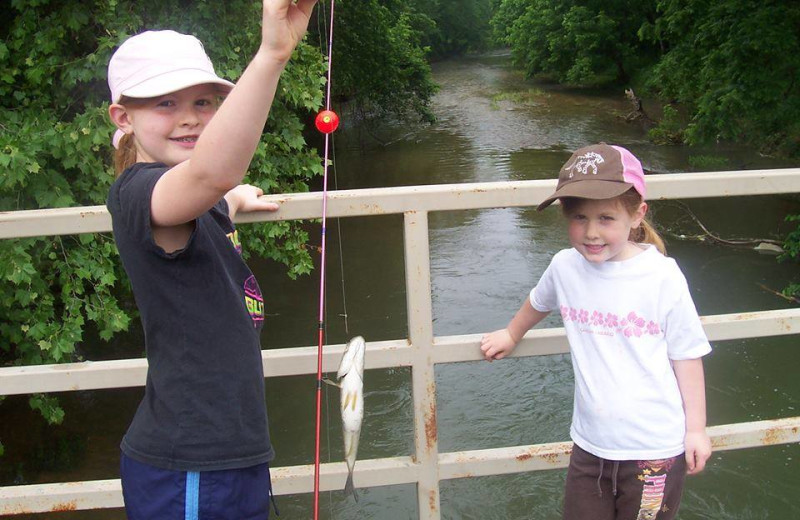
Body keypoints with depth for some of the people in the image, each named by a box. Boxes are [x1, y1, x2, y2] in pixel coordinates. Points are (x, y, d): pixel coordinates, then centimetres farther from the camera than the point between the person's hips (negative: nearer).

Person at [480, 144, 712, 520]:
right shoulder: (565, 267, -6)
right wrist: (511, 335, 35)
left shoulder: (662, 276, -14)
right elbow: (539, 303, 19)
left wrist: (696, 430, 2)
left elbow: (686, 357, -4)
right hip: (590, 444, 3)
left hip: (655, 449, -3)